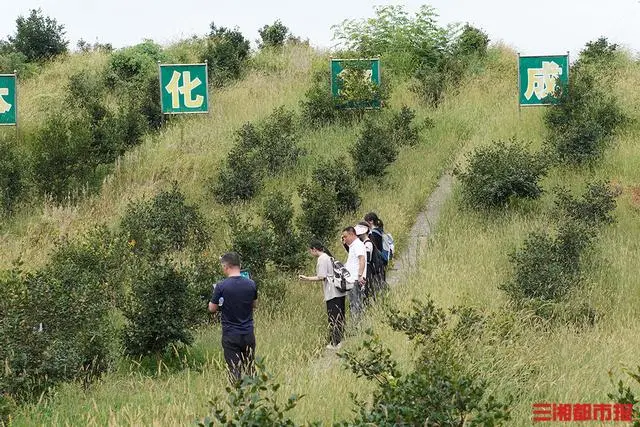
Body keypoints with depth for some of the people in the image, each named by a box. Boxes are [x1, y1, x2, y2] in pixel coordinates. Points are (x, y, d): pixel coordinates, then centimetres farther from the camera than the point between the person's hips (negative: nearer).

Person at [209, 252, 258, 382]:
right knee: (249, 370, 14)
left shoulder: (221, 286, -14)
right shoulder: (251, 284, -3)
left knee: (235, 371, 2)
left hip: (230, 336, -3)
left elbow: (212, 309, -3)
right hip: (248, 334, 3)